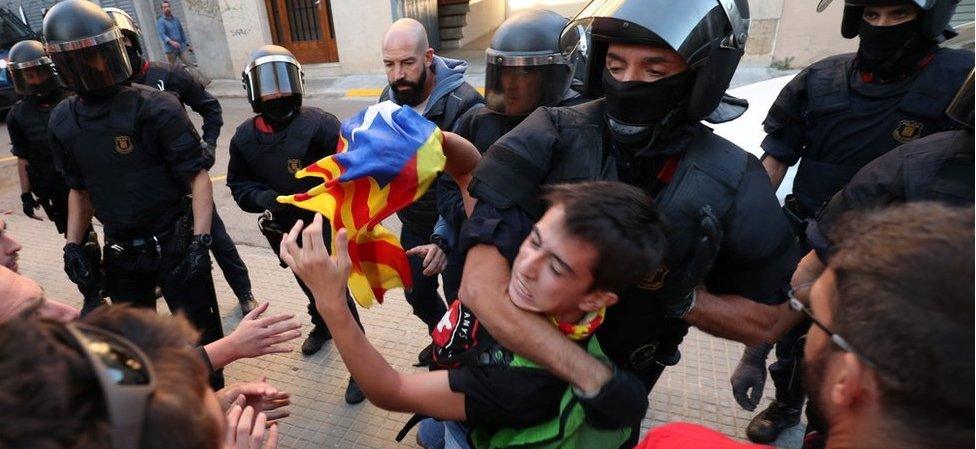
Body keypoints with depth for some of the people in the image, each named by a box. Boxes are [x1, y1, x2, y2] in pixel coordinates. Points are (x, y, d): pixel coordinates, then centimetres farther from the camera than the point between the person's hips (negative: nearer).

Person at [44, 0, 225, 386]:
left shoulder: (155, 108, -14)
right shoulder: (63, 122, 3)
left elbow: (197, 177, -14)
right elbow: (80, 189, 15)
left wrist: (201, 241, -22)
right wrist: (73, 245, 8)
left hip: (174, 244, -5)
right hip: (120, 253, 6)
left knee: (202, 339, 5)